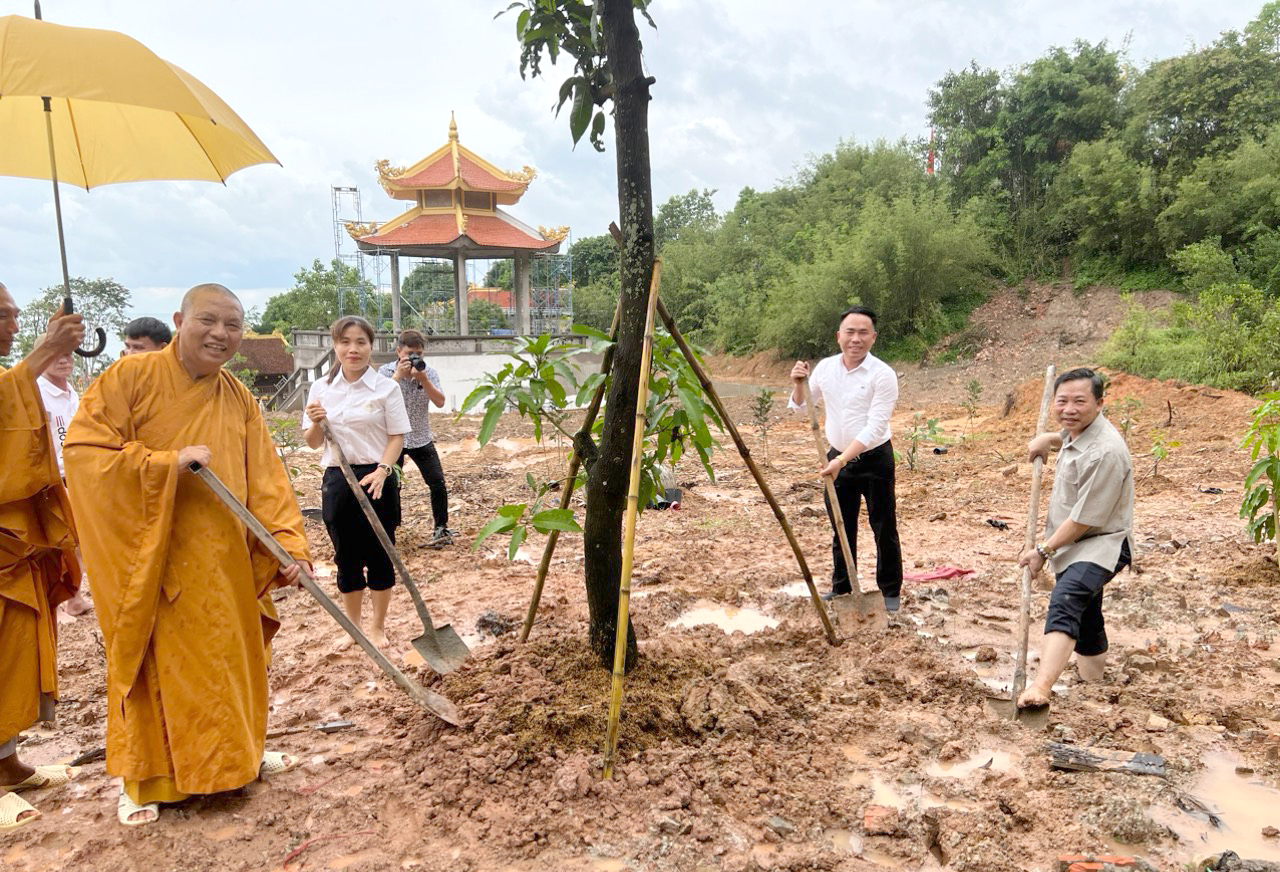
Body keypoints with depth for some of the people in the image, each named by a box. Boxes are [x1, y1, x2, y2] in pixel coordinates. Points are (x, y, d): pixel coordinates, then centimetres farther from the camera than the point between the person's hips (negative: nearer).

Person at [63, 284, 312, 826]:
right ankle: (144, 780, 25)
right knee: (153, 664, 7)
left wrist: (287, 543, -11)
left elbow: (266, 480, -1)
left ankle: (237, 754, 35)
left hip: (221, 560, 4)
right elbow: (82, 448, -16)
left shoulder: (240, 401, 5)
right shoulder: (131, 376, -9)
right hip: (147, 557, -4)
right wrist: (168, 463, -23)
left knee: (230, 657, 15)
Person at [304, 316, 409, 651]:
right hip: (337, 481, 3)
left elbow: (397, 436, -5)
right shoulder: (321, 388, 5)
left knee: (379, 554, 7)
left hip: (375, 480, -3)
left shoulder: (386, 387, -5)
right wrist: (316, 423, -12)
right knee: (346, 557, 12)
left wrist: (382, 470, -20)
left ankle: (378, 626, 25)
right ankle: (353, 626, 30)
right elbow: (313, 442, 9)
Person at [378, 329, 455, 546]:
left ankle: (441, 527, 13)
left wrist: (422, 378, -24)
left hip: (421, 438, 2)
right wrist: (398, 375, -28)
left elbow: (440, 402, -13)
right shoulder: (386, 371, -7)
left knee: (438, 483, -3)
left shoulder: (429, 371, -3)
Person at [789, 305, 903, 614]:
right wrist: (798, 383, -10)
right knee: (841, 529, 16)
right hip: (837, 458, 5)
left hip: (874, 459, -5)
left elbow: (875, 428, -22)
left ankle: (890, 591, 22)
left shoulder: (883, 374, -17)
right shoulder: (825, 367, -1)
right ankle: (841, 589, 31)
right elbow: (799, 406, 11)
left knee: (884, 529, 6)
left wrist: (842, 460, -30)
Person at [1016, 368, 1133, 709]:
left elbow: (1085, 519, -23)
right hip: (1072, 543, 10)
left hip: (1100, 544, -10)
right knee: (1085, 620, 23)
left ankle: (1041, 687, -49)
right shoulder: (1076, 430, 3)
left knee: (1065, 601, -34)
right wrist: (1049, 440, 11)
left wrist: (1044, 551, -14)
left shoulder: (1105, 452, -25)